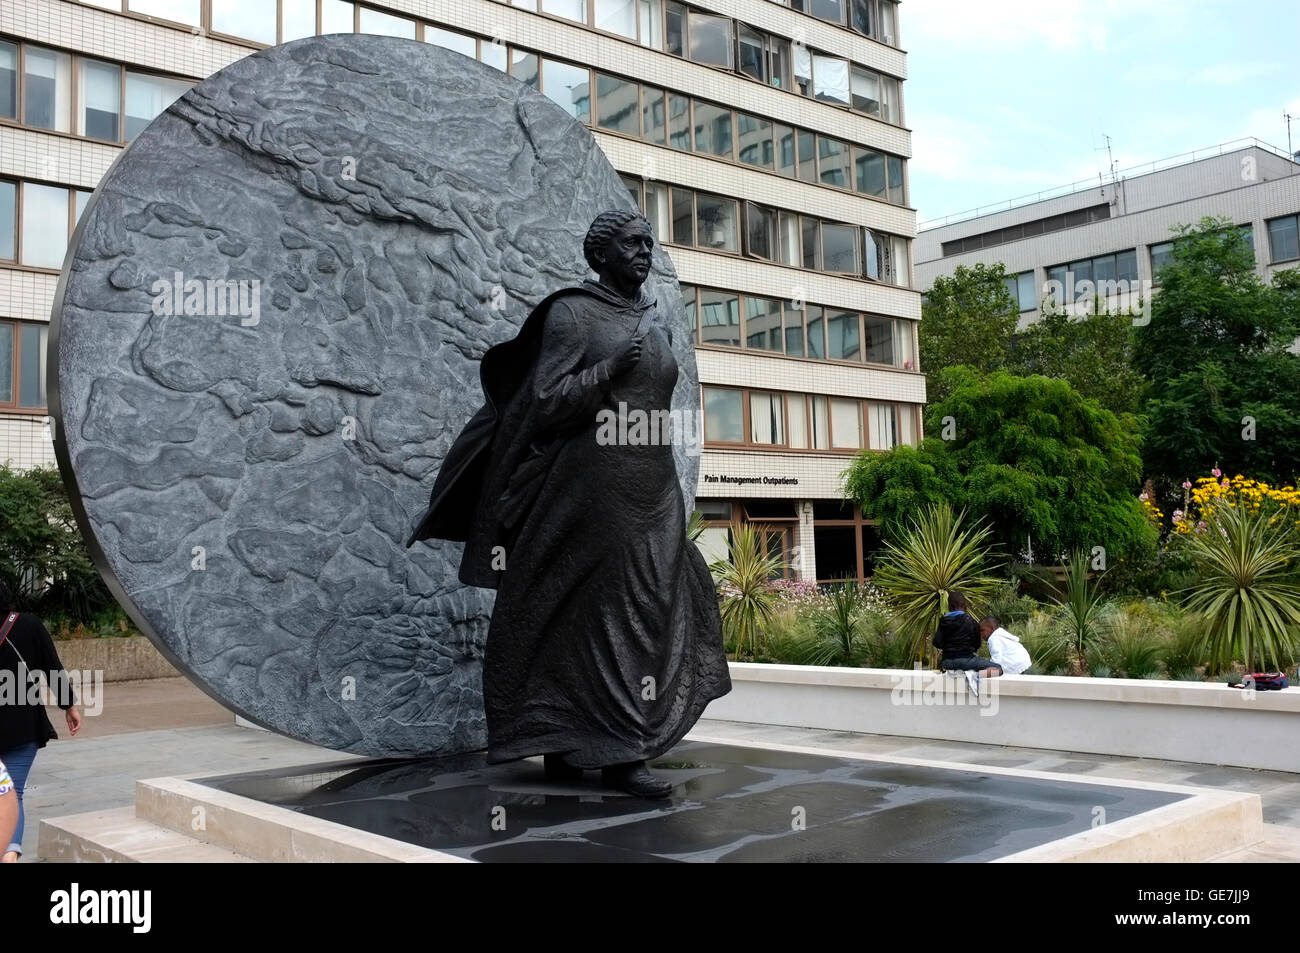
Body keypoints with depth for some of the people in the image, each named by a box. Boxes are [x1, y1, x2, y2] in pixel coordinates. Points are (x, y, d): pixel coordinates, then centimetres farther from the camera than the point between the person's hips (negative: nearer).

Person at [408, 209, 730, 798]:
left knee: (645, 611, 2)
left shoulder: (655, 327, 16)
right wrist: (609, 369, -20)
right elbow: (544, 401, -10)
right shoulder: (571, 314, -3)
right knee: (582, 613, -3)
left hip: (651, 492, 7)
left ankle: (622, 753, 8)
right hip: (588, 489, -6)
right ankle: (562, 747, 7)